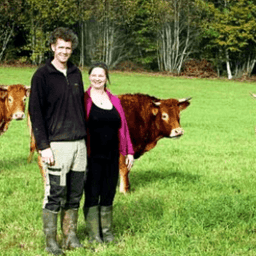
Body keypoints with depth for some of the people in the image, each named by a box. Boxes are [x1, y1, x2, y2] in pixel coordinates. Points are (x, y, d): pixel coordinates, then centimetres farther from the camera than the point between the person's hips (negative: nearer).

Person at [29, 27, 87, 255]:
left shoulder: (76, 74, 13)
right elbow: (35, 112, -7)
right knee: (54, 195, -3)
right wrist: (43, 146, -13)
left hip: (79, 143, 6)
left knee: (75, 195, 9)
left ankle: (71, 238, 19)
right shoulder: (42, 75, -5)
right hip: (57, 144, -5)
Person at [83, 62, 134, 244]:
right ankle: (94, 235, 9)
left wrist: (129, 152, 11)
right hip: (92, 157, -4)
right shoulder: (83, 99, -2)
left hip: (111, 156, 4)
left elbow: (123, 126, 14)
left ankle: (107, 232, 20)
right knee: (92, 195, 0)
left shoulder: (114, 100, 12)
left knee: (108, 194, 9)